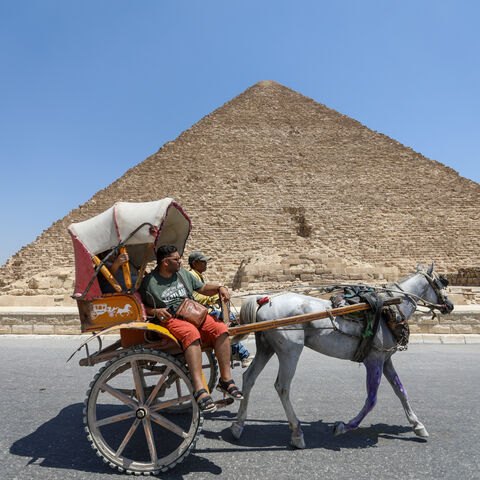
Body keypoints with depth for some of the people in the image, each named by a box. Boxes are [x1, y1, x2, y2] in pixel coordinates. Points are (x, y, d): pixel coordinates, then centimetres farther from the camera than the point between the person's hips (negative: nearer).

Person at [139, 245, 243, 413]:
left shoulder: (183, 274, 17)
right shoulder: (149, 281, 2)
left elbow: (203, 288, 22)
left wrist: (219, 288, 4)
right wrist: (155, 311, -13)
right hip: (170, 319, -5)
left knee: (220, 328, -20)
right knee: (191, 333, -37)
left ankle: (225, 379, -13)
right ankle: (198, 388, -41)